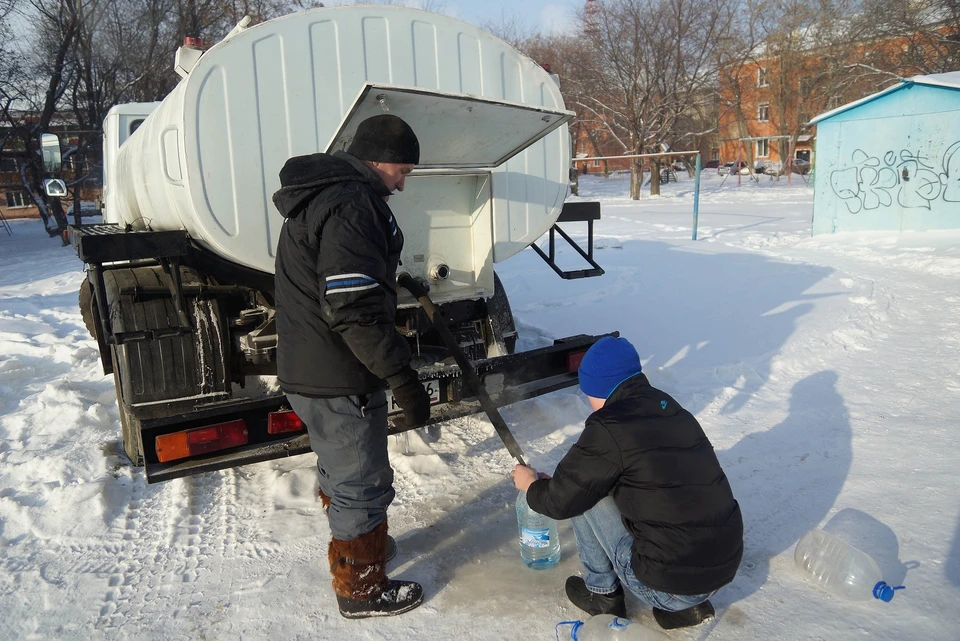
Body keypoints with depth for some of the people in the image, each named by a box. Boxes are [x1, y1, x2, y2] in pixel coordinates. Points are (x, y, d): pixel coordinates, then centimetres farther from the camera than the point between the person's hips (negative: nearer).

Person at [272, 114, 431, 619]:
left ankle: (354, 544, 49)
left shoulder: (320, 193, 14)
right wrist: (402, 378, -24)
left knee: (339, 469, 27)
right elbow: (355, 310, -29)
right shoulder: (352, 204, -21)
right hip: (338, 379, -11)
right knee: (362, 484, 6)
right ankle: (362, 588, 24)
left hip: (308, 369, 11)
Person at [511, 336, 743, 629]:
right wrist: (554, 482, 30)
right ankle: (687, 605, 19)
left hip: (671, 583, -7)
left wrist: (531, 485, 18)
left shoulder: (609, 427, -16)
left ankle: (603, 594, 19)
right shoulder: (673, 410, 7)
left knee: (584, 493, 3)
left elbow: (561, 501, -6)